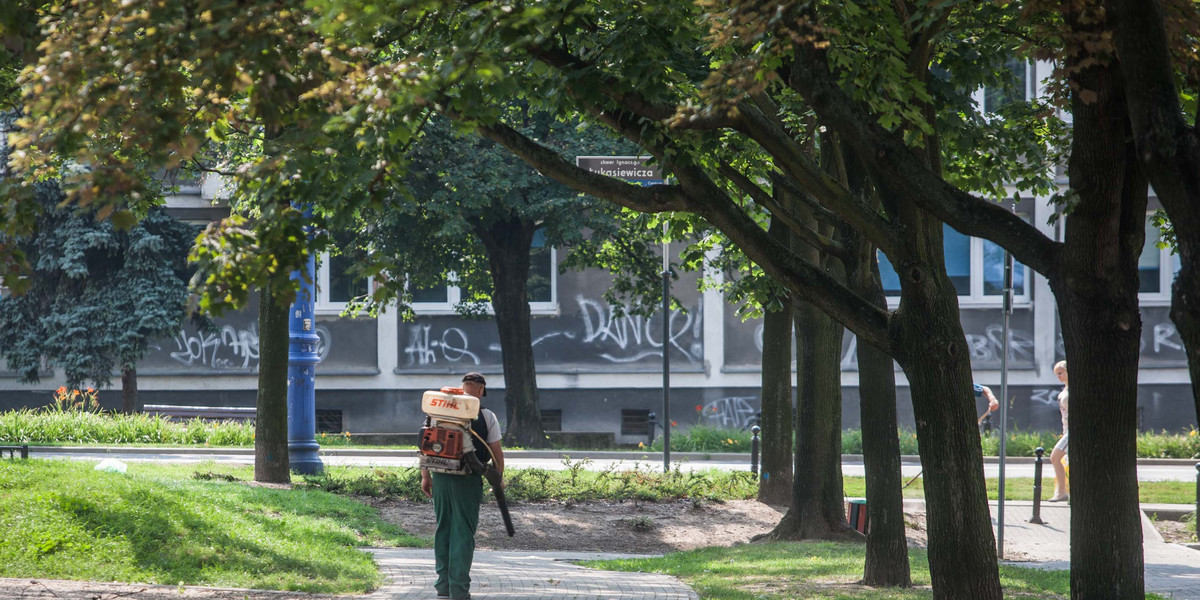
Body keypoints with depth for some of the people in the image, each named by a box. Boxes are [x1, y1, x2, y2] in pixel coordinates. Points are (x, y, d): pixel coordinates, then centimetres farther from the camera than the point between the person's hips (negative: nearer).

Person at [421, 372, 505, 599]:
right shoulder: (487, 417, -2)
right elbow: (496, 453, 0)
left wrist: (425, 476, 12)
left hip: (441, 478, 3)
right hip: (468, 480, -3)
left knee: (443, 529, 14)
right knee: (463, 532, 1)